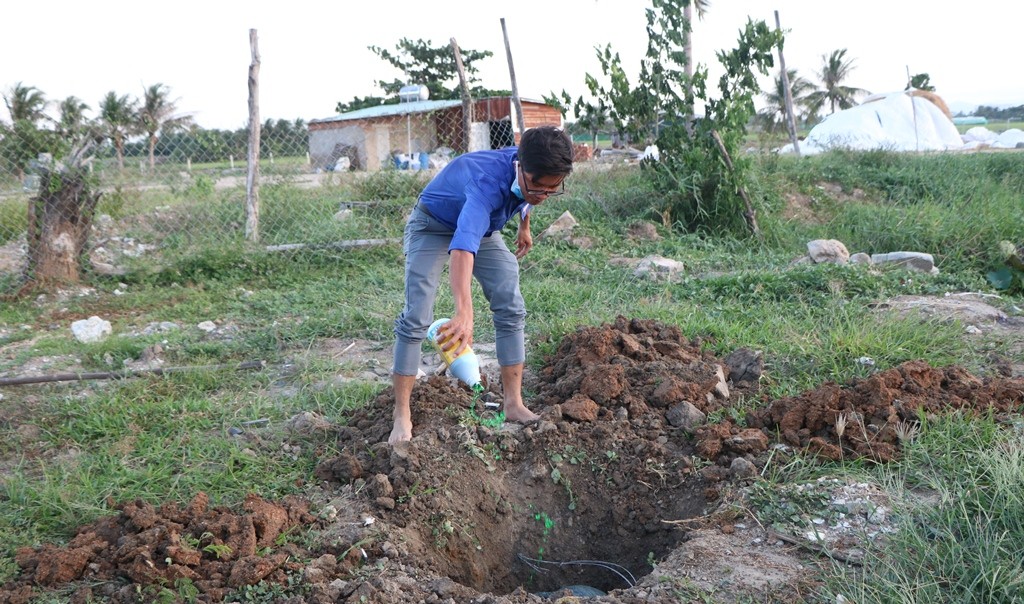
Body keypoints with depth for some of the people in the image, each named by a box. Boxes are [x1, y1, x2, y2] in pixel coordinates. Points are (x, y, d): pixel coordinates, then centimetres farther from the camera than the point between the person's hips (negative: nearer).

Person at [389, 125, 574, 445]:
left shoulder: (531, 176, -21)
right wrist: (464, 313, -74)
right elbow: (463, 244, -61)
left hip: (484, 229, 7)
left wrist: (524, 226, 22)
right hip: (433, 226, -6)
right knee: (416, 318, -15)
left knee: (511, 309, -3)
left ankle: (513, 404, 3)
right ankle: (402, 416, -7)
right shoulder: (488, 180, -44)